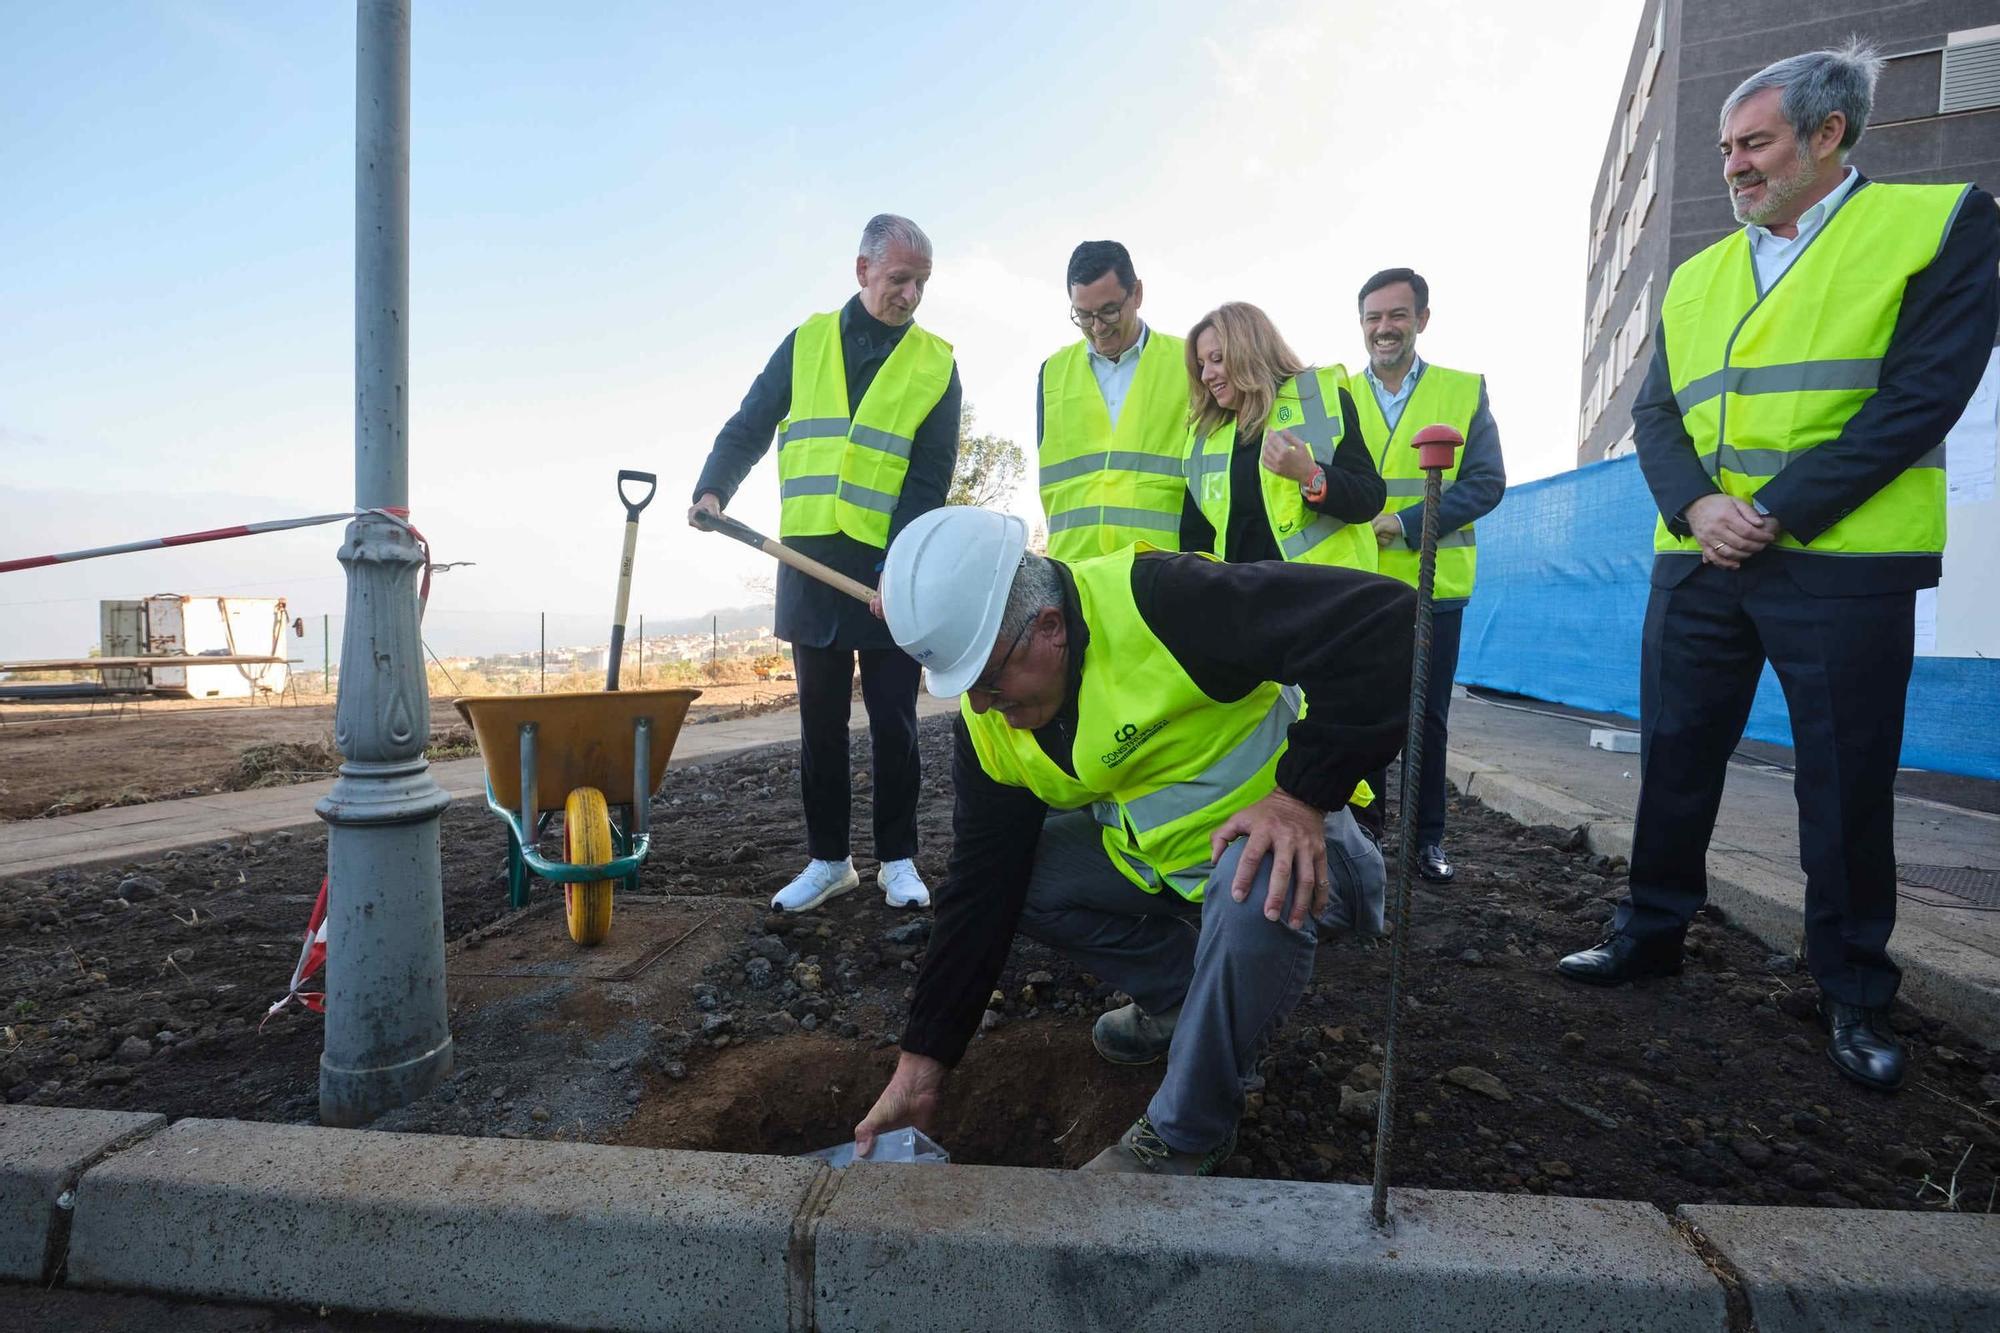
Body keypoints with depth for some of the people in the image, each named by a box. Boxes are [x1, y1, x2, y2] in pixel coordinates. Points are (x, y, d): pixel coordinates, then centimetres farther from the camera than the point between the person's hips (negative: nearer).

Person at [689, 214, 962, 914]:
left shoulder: (936, 365, 3)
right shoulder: (805, 342, 11)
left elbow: (929, 481, -4)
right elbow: (747, 429, 13)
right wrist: (713, 489, -6)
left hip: (893, 572, -2)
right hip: (809, 565, 3)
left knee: (893, 722, 4)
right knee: (820, 722, 9)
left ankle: (898, 859, 20)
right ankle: (828, 858, 22)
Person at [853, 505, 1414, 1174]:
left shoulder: (1156, 601, -31)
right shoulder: (986, 726, -9)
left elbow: (1382, 622, -32)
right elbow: (979, 889, -5)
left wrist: (1303, 793, -35)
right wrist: (921, 1062, -5)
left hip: (1285, 837, -6)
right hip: (1149, 853, 6)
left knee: (1256, 892, -37)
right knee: (1012, 874, -8)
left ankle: (1185, 1134, -10)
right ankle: (1182, 995, 11)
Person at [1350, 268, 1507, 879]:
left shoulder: (1465, 391, 6)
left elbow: (1487, 483, -2)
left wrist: (1407, 523, -16)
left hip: (1432, 584, -1)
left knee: (1427, 719, 7)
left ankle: (1428, 837, 20)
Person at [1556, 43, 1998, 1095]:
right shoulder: (1695, 277, 16)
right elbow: (1656, 415, 8)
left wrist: (1777, 513, -16)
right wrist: (1694, 505, -10)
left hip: (1841, 564, -4)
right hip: (1697, 564, 4)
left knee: (1847, 785, 4)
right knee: (1675, 757, 9)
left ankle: (1853, 995, 21)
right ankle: (1651, 931, 25)